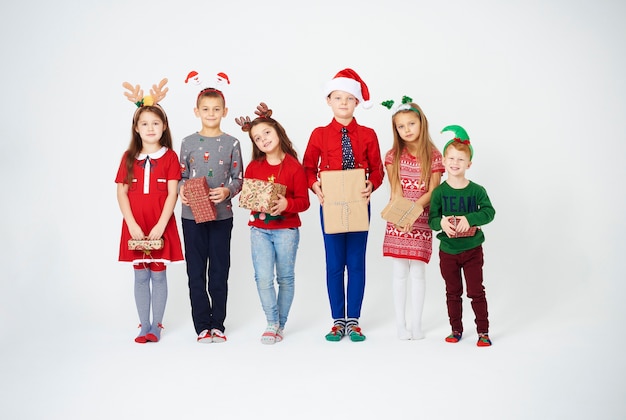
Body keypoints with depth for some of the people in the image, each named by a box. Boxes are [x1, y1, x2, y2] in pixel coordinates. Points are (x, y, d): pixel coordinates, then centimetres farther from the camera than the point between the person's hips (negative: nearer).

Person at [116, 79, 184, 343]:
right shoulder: (129, 158, 5)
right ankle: (144, 326, 17)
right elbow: (121, 193, 2)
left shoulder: (170, 157, -1)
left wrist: (160, 225, -15)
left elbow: (172, 194, -7)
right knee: (140, 277, 8)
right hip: (135, 227, 2)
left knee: (158, 275, 5)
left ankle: (156, 326, 15)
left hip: (161, 226, -2)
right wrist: (132, 224, -9)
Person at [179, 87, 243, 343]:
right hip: (192, 215, 1)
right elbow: (182, 176, 7)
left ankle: (218, 324, 16)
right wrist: (181, 190, -13)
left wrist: (227, 191, -17)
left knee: (220, 271, 6)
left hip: (222, 214, 0)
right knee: (196, 271, 4)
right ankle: (202, 325, 12)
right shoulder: (188, 142, 3)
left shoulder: (232, 143, 2)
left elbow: (238, 179, 2)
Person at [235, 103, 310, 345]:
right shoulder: (253, 167, 4)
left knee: (285, 278, 7)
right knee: (263, 278, -6)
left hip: (286, 229, -2)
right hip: (259, 229, 2)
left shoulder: (294, 166, -6)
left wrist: (287, 204, -26)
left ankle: (281, 324, 21)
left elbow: (304, 201, -7)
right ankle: (272, 323, 7)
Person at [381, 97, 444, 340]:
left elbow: (431, 192, -6)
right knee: (399, 273, 4)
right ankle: (400, 324, 11)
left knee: (417, 273, 2)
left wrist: (414, 208, -23)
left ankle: (416, 324, 10)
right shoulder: (393, 155, 2)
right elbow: (395, 190, -3)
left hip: (421, 220, -1)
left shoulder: (433, 156, -2)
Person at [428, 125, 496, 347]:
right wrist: (441, 222, -26)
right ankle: (456, 330, 25)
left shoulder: (477, 190, -6)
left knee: (476, 292, 3)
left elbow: (489, 211, -12)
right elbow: (432, 218, -4)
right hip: (448, 251, 1)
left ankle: (483, 331, 13)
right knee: (453, 293, 13)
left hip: (472, 249, -1)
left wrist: (469, 218, -26)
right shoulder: (439, 192, -4)